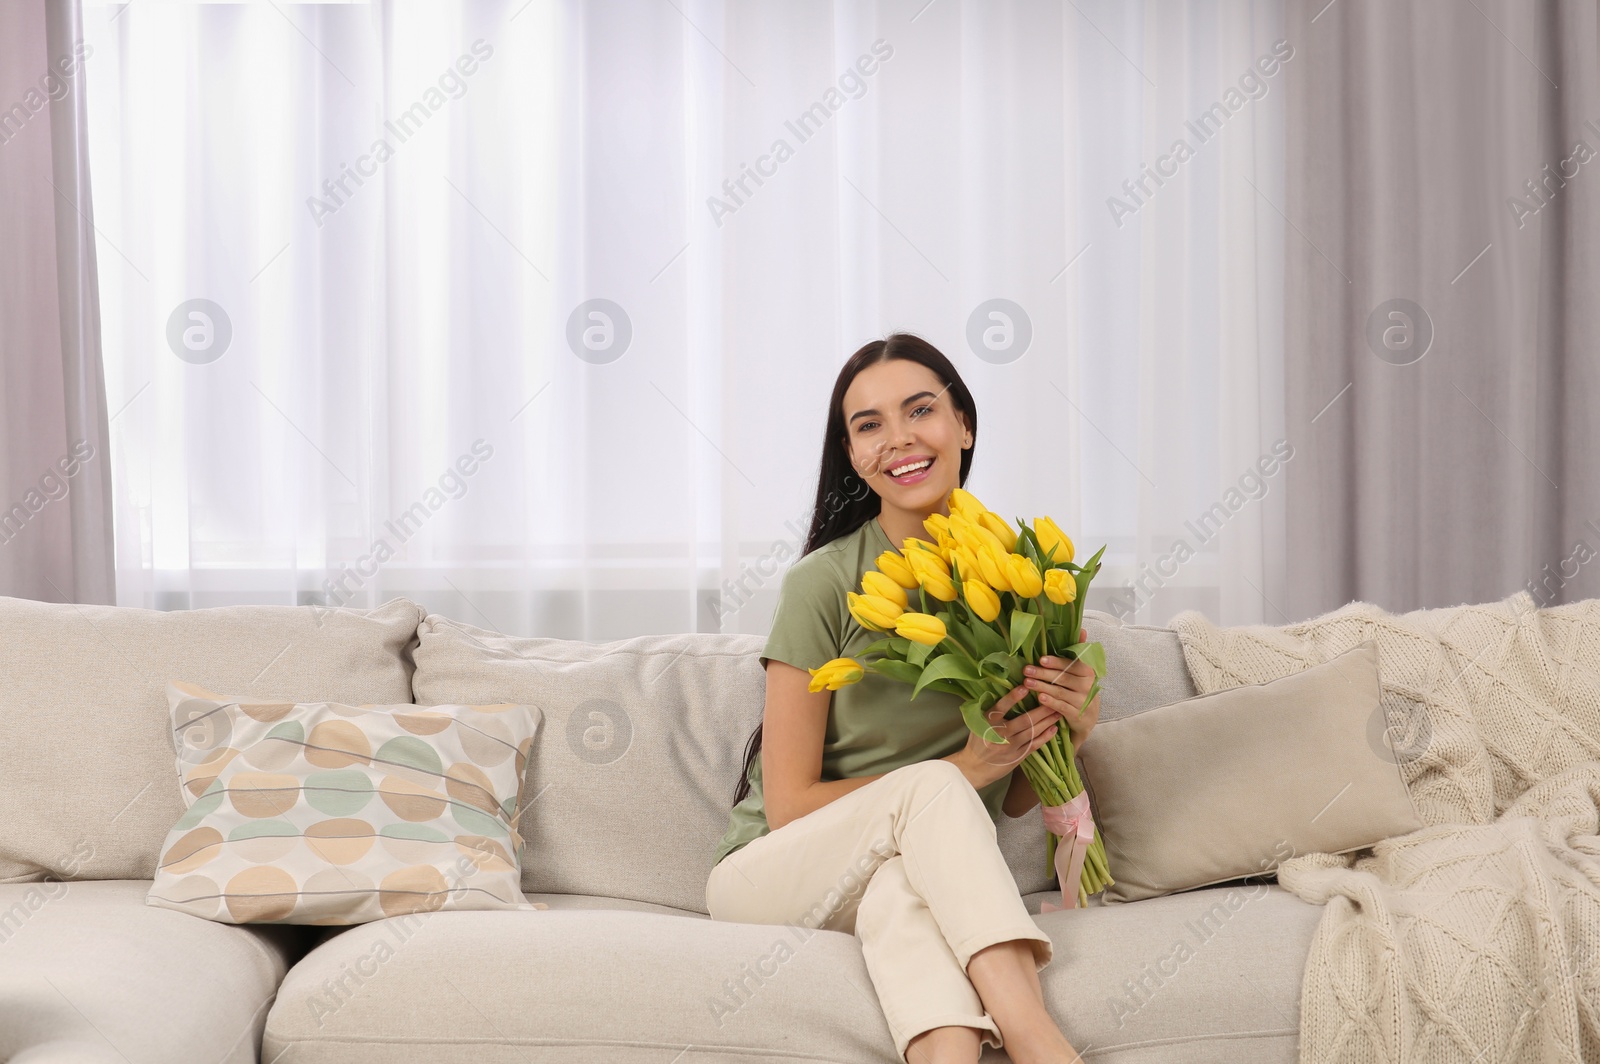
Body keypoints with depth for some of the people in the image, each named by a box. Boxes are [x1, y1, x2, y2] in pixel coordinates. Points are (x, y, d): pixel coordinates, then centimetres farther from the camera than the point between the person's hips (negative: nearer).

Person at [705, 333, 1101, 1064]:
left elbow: (1011, 800, 10)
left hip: (918, 878, 2)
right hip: (766, 876, -2)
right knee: (929, 790, -34)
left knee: (902, 887, -36)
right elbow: (789, 808, -11)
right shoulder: (824, 581, -11)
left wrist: (1070, 735, -12)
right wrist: (958, 772, -19)